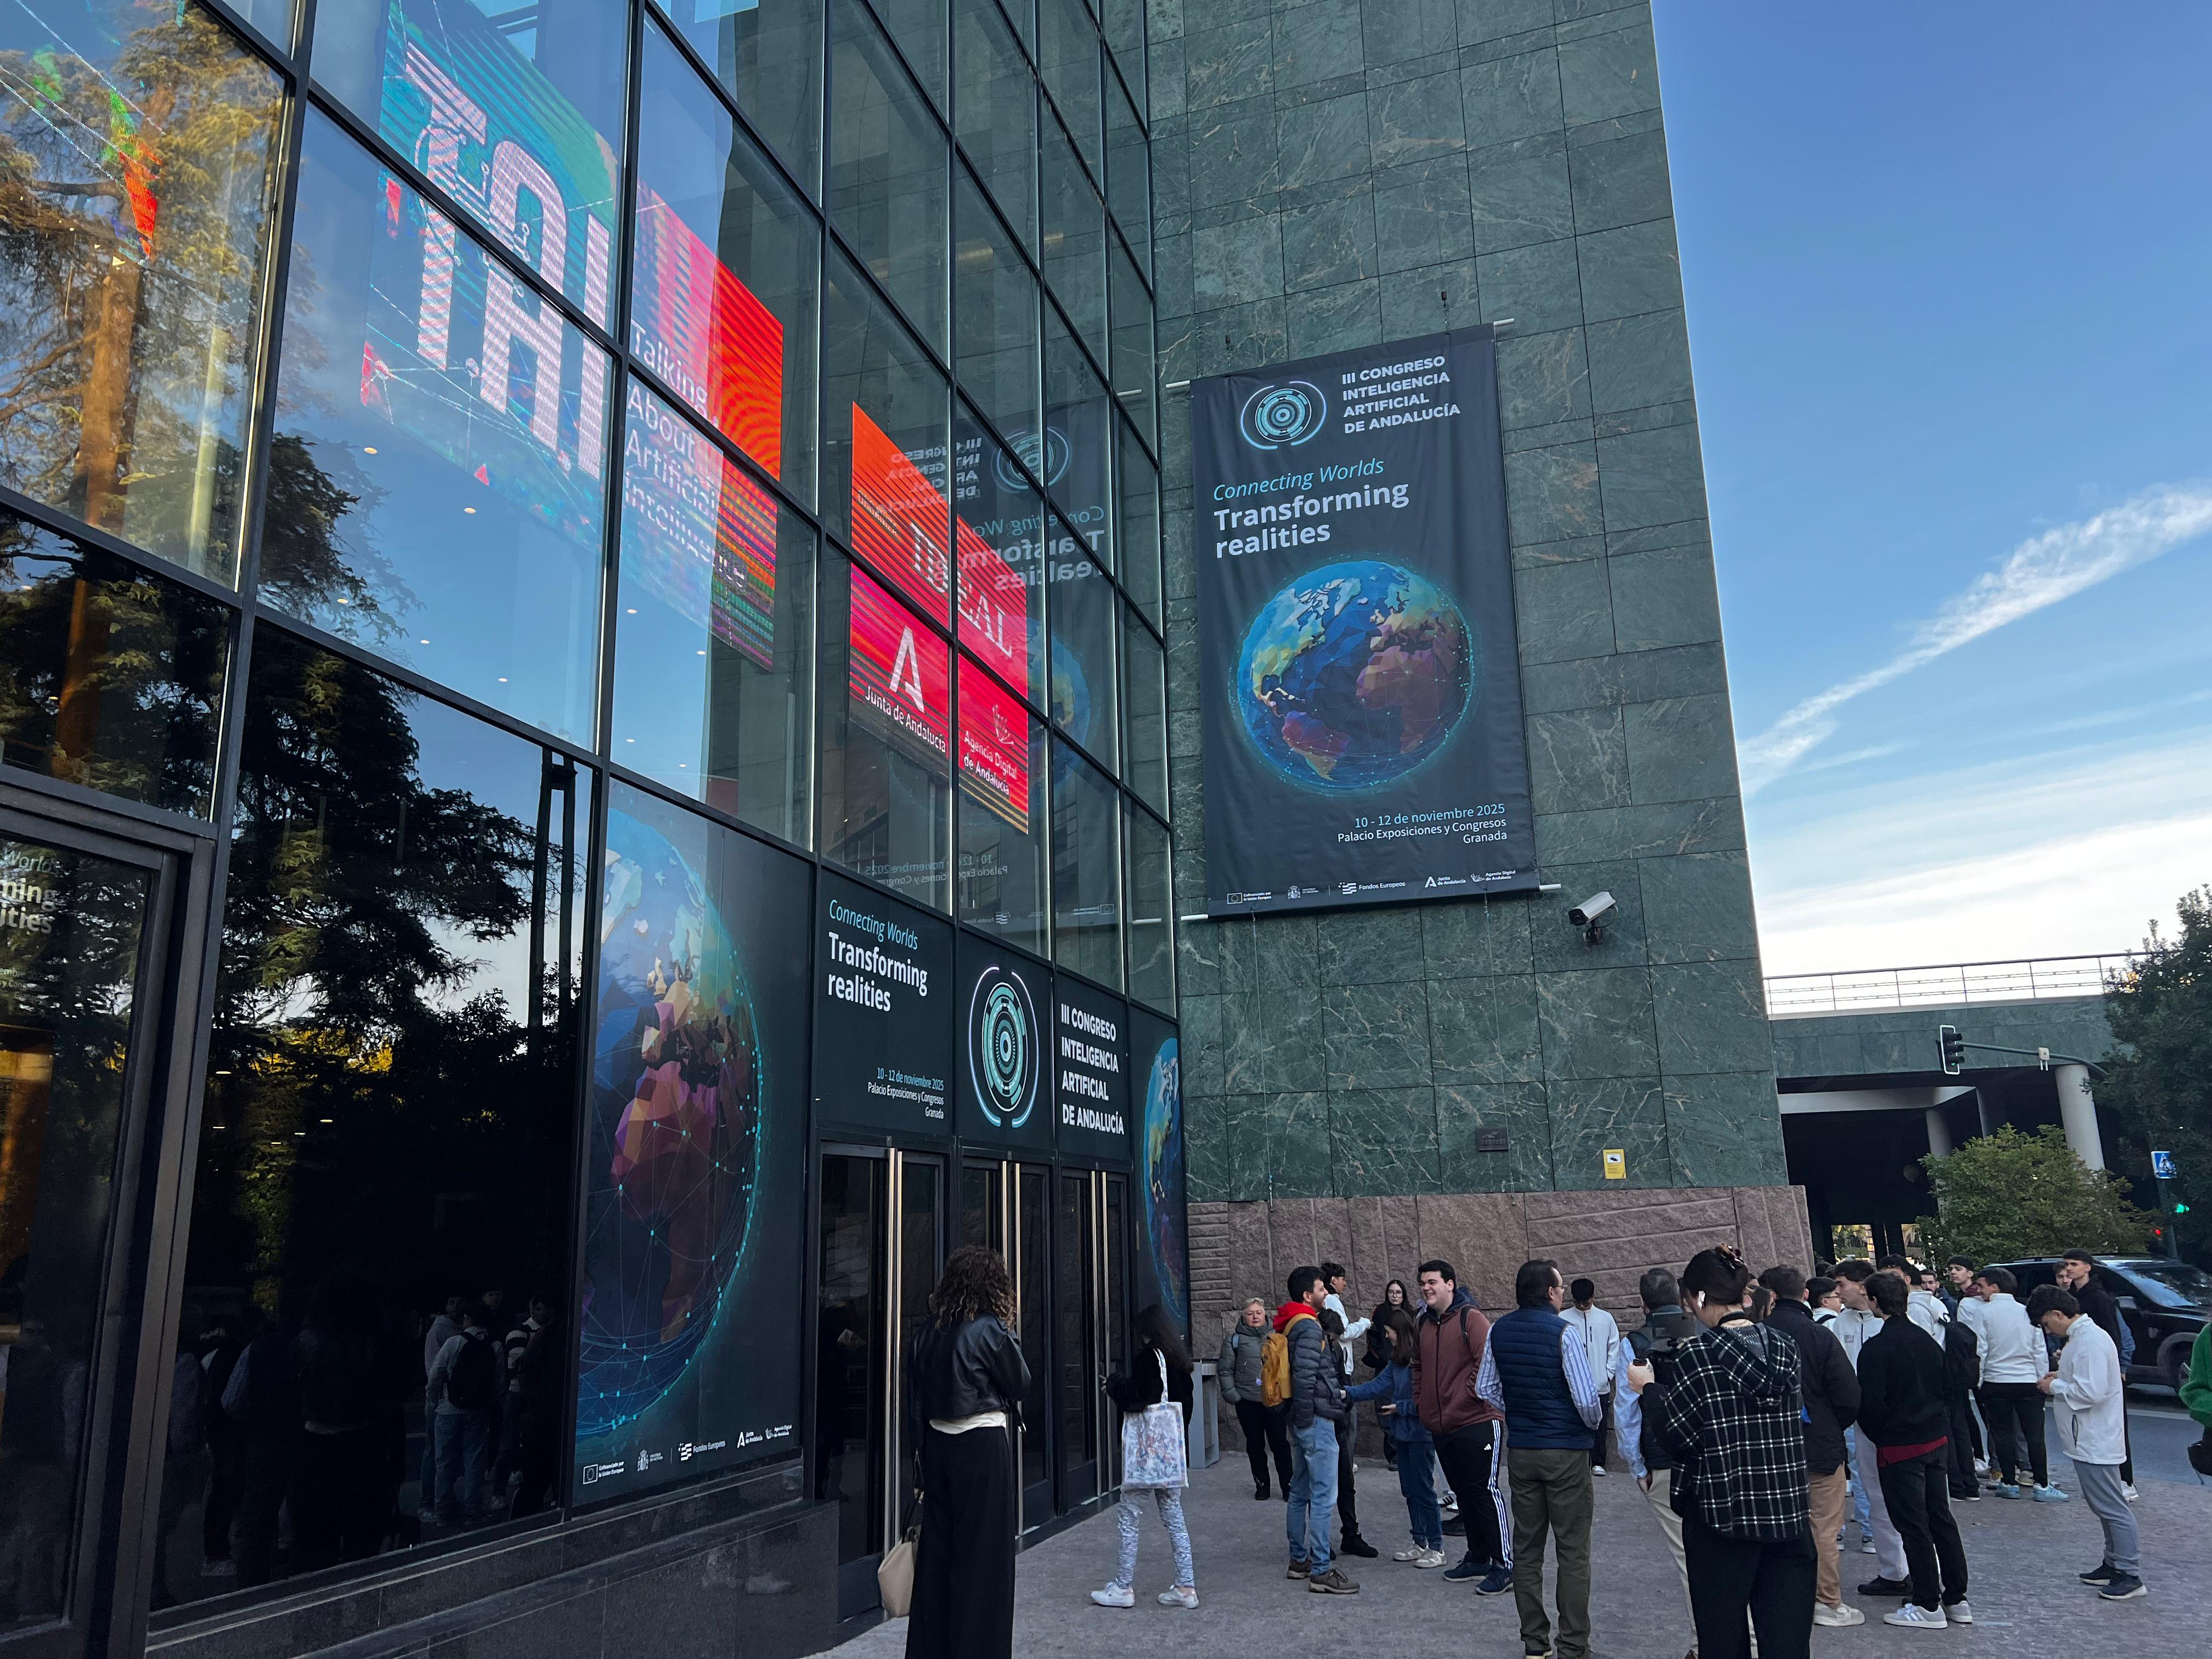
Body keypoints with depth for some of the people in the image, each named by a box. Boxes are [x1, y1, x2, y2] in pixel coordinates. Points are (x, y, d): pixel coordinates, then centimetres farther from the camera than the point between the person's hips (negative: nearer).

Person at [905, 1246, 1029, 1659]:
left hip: (938, 1444, 6)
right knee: (983, 1553, 3)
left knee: (937, 1549, 13)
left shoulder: (928, 1332, 5)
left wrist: (921, 1454, 14)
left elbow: (915, 1401, 8)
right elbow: (1021, 1383, -2)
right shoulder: (991, 1330, -13)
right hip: (983, 1447, -6)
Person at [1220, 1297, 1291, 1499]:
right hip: (1248, 1401, 0)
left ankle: (1288, 1485, 13)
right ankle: (1261, 1485, 21)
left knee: (1280, 1443, 2)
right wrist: (1231, 1394, -7)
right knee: (1255, 1445, 8)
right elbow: (1225, 1369, 3)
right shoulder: (1235, 1339, 3)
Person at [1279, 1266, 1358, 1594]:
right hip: (1316, 1420, -11)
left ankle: (1299, 1560, 26)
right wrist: (1306, 1416, -17)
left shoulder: (1290, 1325, 14)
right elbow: (1304, 1375, -24)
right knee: (1323, 1496, -7)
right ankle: (1320, 1572, -5)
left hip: (1301, 1421, 11)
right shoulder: (1308, 1326, -17)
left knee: (1300, 1492, 17)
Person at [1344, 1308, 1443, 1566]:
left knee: (1423, 1489, -1)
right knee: (1410, 1489, 15)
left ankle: (1436, 1548, 9)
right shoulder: (1398, 1360, 10)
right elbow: (1379, 1384, 6)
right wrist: (1347, 1393, -3)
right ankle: (1420, 1544, 25)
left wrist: (1400, 1407, -14)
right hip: (1404, 1432, 9)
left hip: (1420, 1433, -9)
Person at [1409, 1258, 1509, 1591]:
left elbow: (1487, 1362, -19)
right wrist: (1421, 1401, 13)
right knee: (1463, 1493, 16)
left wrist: (1468, 1396, -16)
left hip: (1476, 1422, -8)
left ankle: (1504, 1565, 3)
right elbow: (1418, 1367, 23)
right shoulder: (1422, 1323, 11)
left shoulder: (1471, 1318, -12)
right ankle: (1478, 1559, 27)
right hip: (1440, 1426, 8)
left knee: (1485, 1491, -5)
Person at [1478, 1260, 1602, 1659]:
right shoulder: (1561, 1332, -16)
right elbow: (1587, 1398, -18)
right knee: (1573, 1552, 3)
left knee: (1526, 1547, 12)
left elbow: (1486, 1389, 7)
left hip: (1520, 1449, 5)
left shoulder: (1499, 1331, 1)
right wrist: (1593, 1424, 3)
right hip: (1566, 1450, -5)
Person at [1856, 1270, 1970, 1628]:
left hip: (1899, 1447, -7)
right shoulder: (1928, 1340, 5)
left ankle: (1928, 1606, 9)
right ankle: (1956, 1599, 23)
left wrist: (1879, 1437, -1)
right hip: (1938, 1439, 7)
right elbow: (1948, 1387, 13)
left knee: (1913, 1525, 2)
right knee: (1941, 1518, 15)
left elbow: (1870, 1404, -19)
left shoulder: (1875, 1348, -18)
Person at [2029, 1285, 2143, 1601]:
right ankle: (2114, 1564, 28)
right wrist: (2060, 1377, 6)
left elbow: (2092, 1392, -28)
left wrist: (2055, 1387, -15)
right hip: (2087, 1440, 11)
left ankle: (2130, 1574, 5)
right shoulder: (2081, 1336, 10)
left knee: (2111, 1508, -2)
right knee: (2103, 1506, 18)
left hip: (2094, 1442, -11)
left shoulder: (2090, 1340, -23)